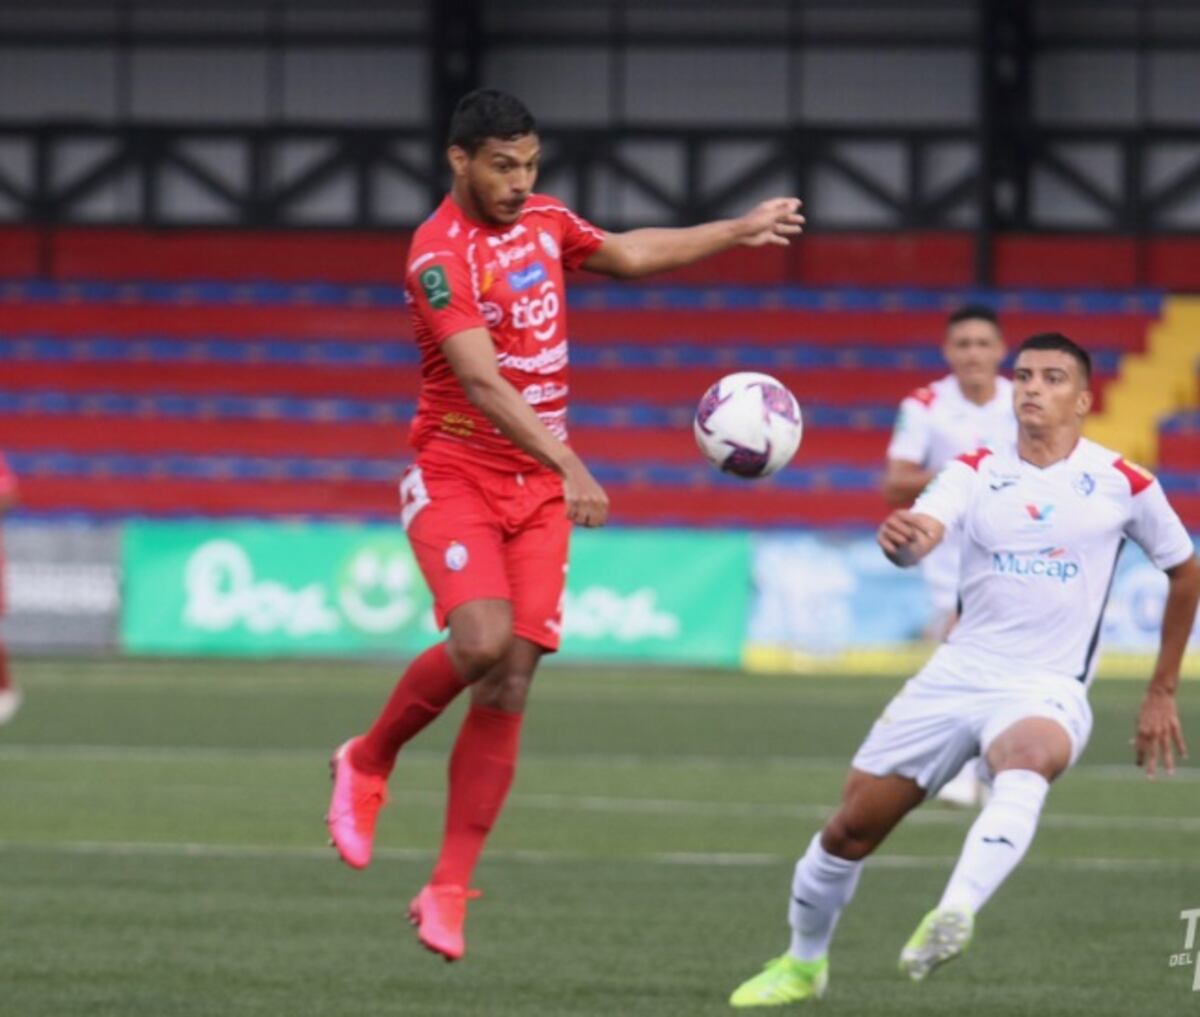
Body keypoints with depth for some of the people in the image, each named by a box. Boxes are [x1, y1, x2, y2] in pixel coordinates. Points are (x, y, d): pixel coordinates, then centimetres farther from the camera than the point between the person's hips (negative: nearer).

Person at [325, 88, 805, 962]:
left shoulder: (543, 221, 8)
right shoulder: (439, 253, -16)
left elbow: (629, 255, 28)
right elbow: (481, 380, -26)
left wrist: (739, 231, 27)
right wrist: (567, 465, -34)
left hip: (539, 492, 6)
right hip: (455, 479, -6)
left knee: (508, 688, -3)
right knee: (482, 640, -28)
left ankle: (448, 892, 1)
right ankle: (368, 764, 0)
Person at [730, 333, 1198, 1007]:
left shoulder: (1123, 484, 0)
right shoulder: (979, 472, 2)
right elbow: (920, 535, -18)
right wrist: (902, 538, -45)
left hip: (1047, 691, -3)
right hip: (954, 677, 3)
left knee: (1025, 764, -40)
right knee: (850, 829, 5)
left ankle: (955, 916, -55)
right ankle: (803, 964, 31)